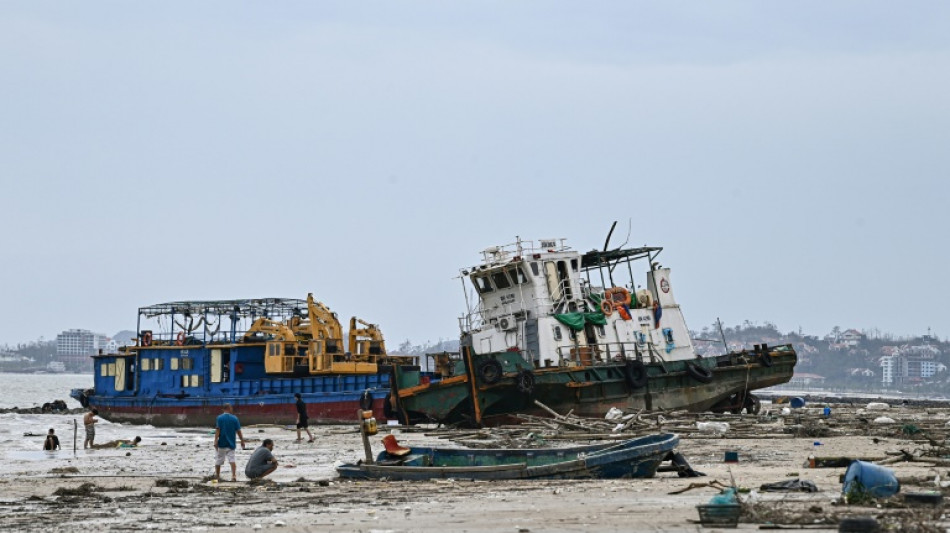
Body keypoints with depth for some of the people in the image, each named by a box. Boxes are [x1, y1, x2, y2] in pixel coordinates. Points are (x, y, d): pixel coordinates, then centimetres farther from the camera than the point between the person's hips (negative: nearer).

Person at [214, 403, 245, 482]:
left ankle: (217, 475, 22)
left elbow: (217, 430, -13)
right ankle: (234, 475, -12)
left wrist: (215, 441, -15)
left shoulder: (219, 418, -5)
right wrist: (242, 441, 8)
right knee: (232, 459, 2)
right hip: (231, 443, 1)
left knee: (218, 460, 12)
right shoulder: (234, 418, -2)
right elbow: (238, 431, -1)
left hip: (221, 443, -1)